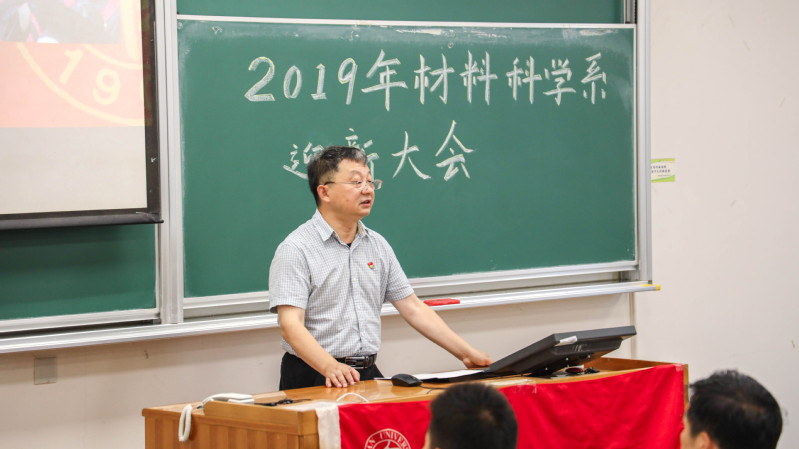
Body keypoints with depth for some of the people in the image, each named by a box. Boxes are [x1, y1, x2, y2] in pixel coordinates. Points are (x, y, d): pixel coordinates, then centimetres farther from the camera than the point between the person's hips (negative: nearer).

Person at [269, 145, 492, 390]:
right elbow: (290, 325, -16)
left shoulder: (377, 245, 16)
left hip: (368, 373, 6)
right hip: (315, 377, -6)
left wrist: (466, 353, 12)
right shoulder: (296, 249, -6)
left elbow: (413, 308, 19)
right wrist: (331, 367, -33)